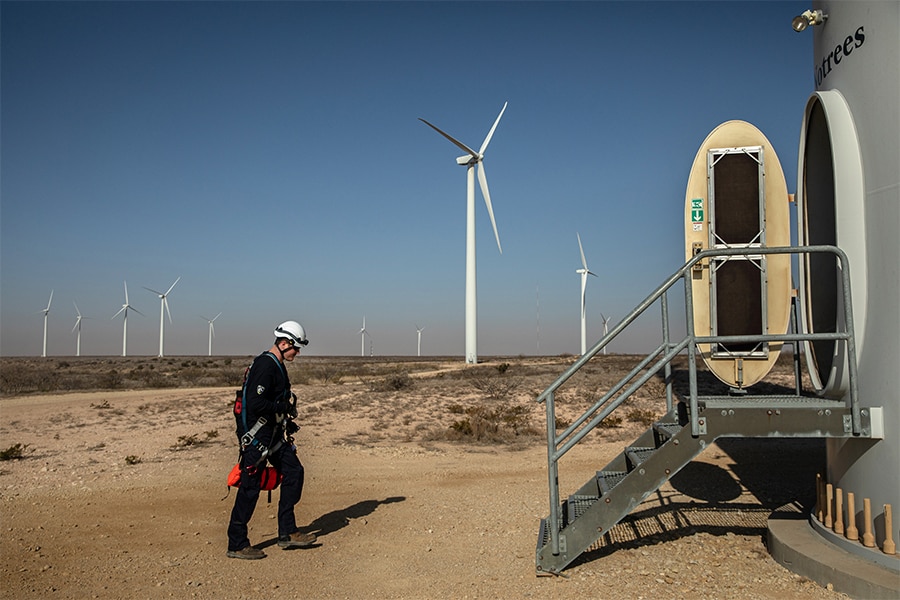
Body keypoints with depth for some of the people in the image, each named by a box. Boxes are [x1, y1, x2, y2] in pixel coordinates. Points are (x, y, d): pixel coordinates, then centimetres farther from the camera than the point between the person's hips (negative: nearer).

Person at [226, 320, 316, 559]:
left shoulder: (278, 366, 13)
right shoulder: (265, 365, -19)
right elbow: (255, 404, -28)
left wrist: (286, 421, 14)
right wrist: (284, 407, -17)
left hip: (273, 433, 10)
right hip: (256, 436, -10)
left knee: (293, 472, 8)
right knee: (250, 488, -4)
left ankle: (287, 533, 15)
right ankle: (237, 545, 7)